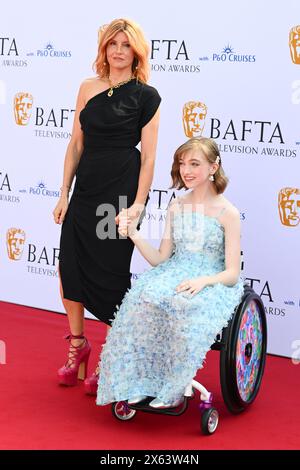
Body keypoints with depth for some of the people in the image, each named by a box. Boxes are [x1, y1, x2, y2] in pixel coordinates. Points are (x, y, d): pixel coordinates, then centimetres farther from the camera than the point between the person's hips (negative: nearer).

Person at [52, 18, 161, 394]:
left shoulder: (146, 96, -3)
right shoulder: (88, 88, 9)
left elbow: (148, 155, -6)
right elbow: (76, 144, 11)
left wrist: (138, 204, -12)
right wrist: (64, 193, 8)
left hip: (122, 191, -4)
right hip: (85, 189, 4)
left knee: (111, 275, 1)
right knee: (69, 267, 3)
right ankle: (77, 344, 24)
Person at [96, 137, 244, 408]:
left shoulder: (227, 212, -4)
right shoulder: (176, 207, 11)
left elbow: (232, 273, -7)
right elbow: (161, 259, 9)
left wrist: (203, 281, -26)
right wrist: (134, 235, -5)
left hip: (213, 283, -4)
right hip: (175, 277, 4)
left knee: (188, 307, -38)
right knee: (142, 298, -30)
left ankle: (174, 389, -21)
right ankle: (142, 381, -22)